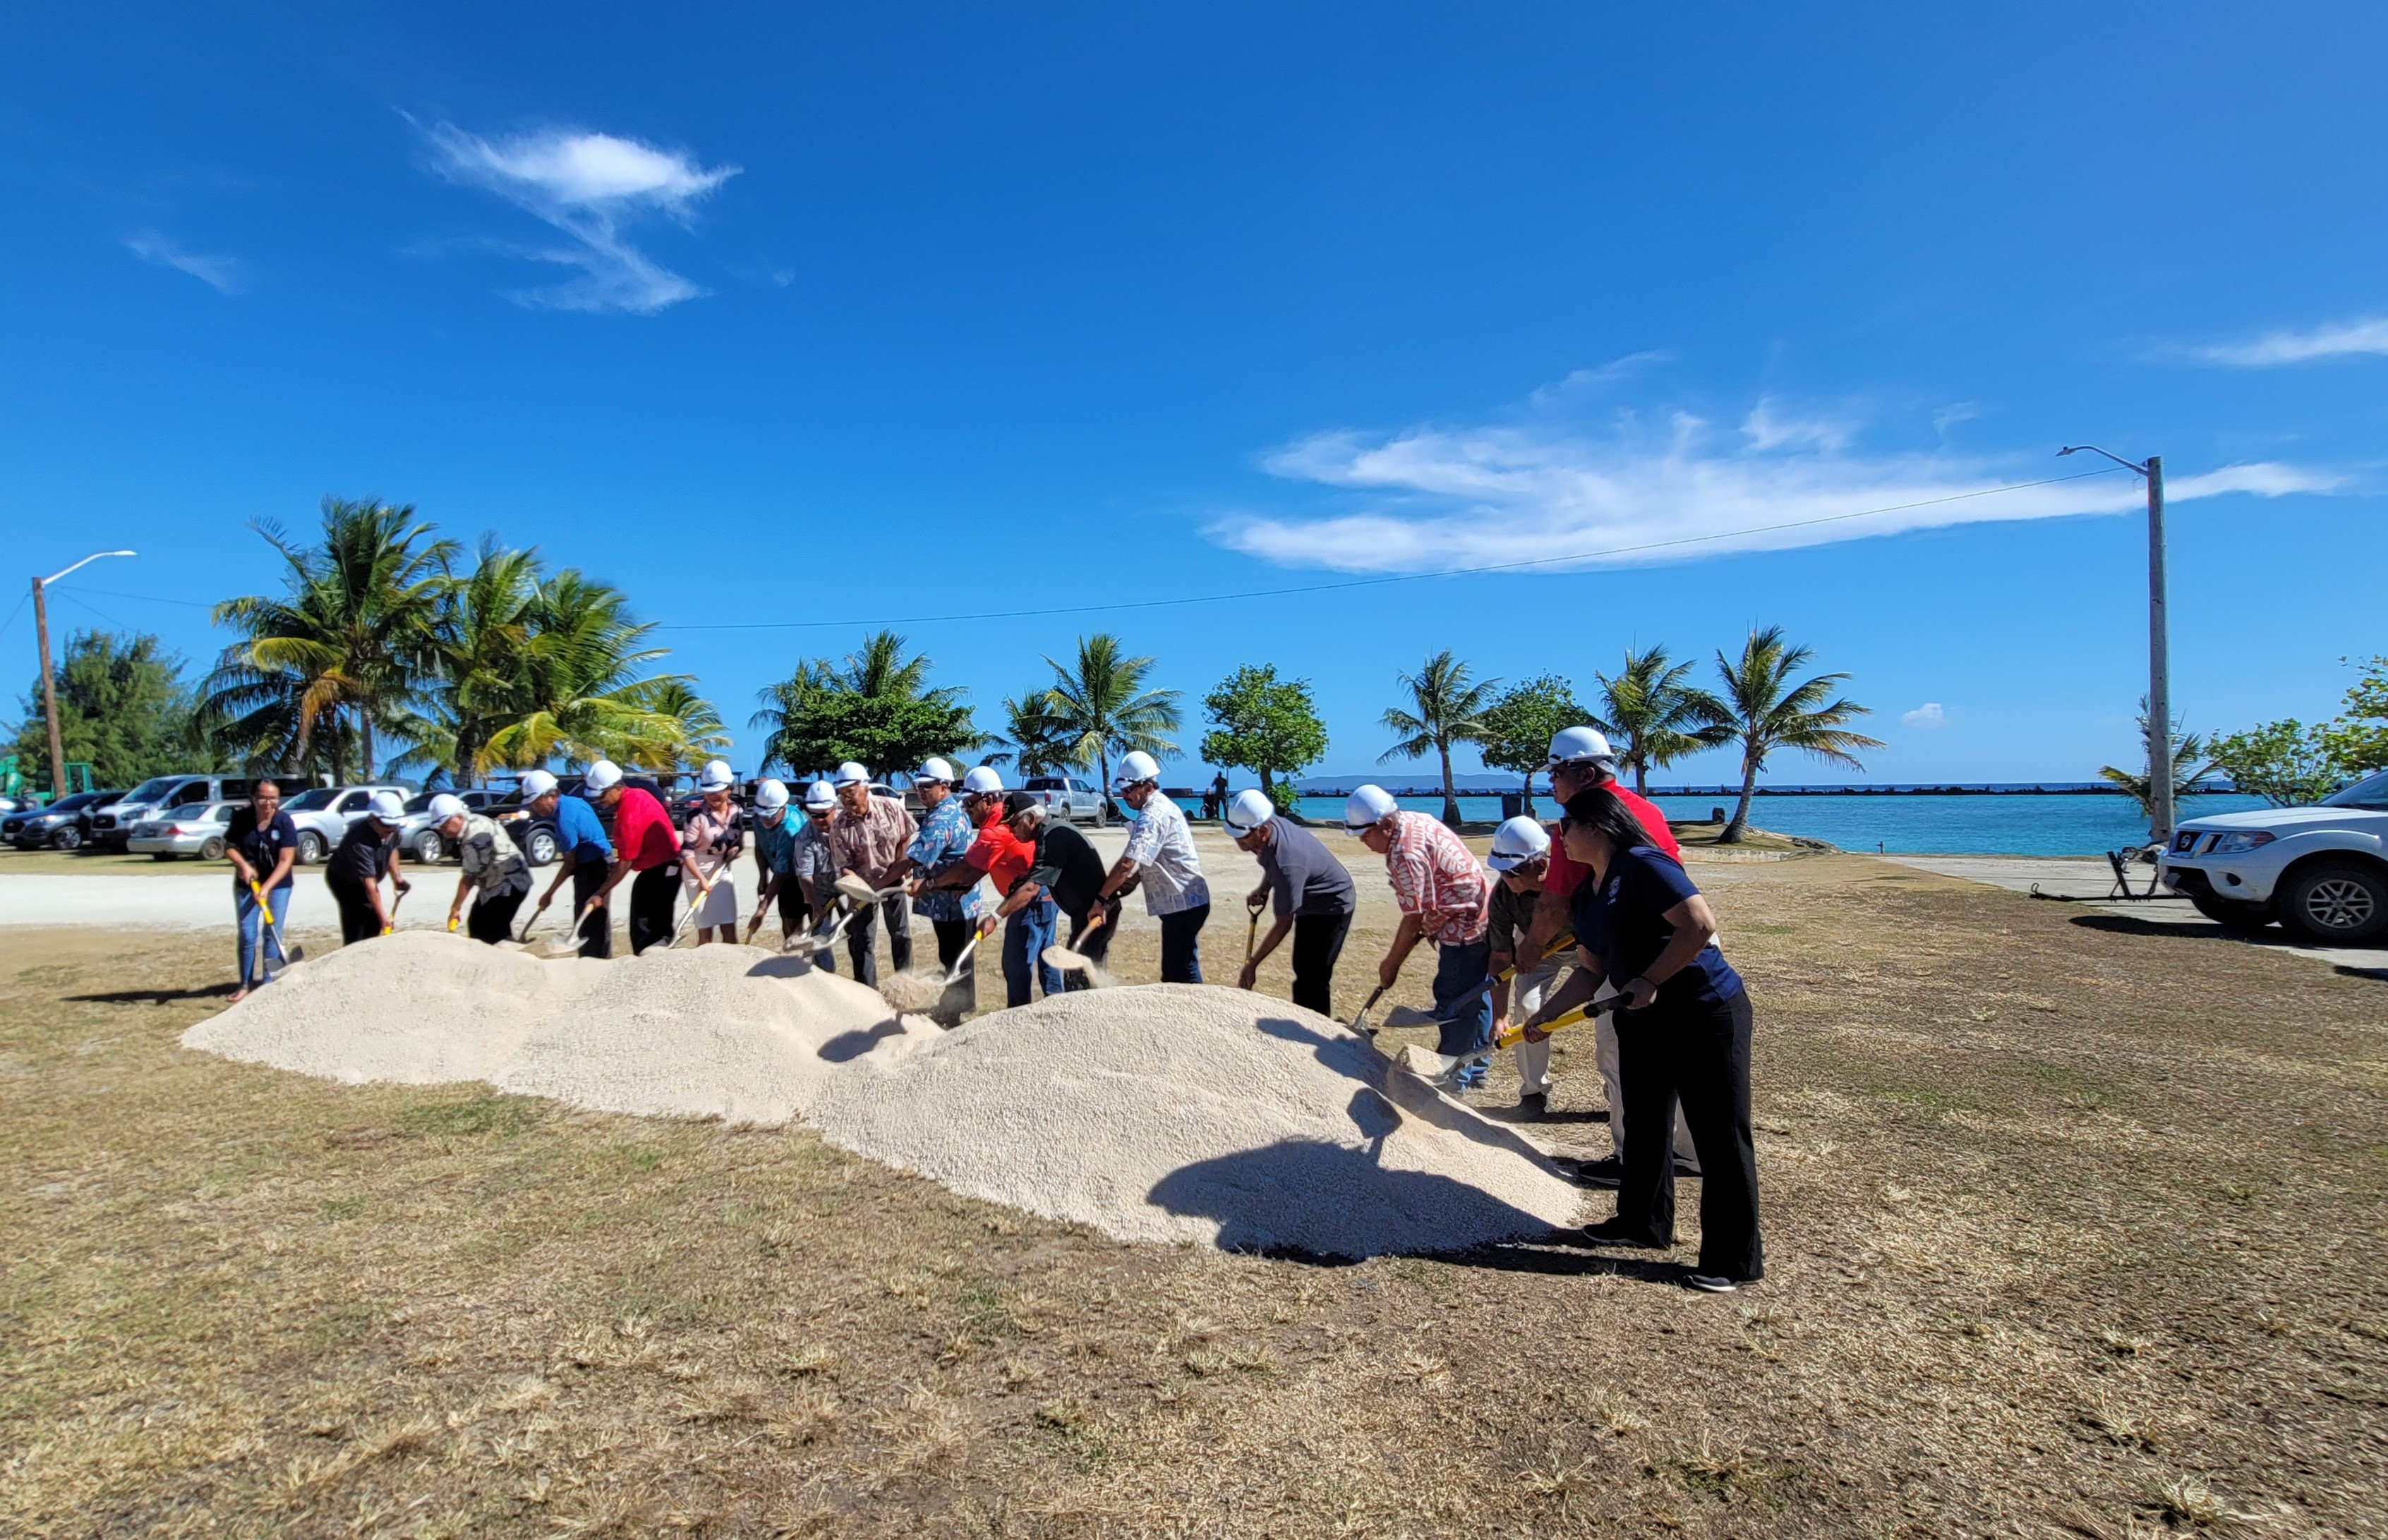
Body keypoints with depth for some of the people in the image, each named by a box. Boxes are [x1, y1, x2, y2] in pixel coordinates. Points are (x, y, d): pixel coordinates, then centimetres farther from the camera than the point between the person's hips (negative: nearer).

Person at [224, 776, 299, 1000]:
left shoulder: (284, 822, -15)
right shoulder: (241, 818, -10)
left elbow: (286, 860, -17)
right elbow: (229, 847, 1)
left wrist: (266, 887, -25)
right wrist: (243, 865, -19)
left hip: (278, 884, -1)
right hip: (247, 883, 1)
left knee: (273, 934, -3)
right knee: (247, 935, 1)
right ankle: (245, 985, 12)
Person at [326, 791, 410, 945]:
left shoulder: (391, 830, -17)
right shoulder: (360, 842, -39)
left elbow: (392, 850, 8)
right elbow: (370, 884, -40)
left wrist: (396, 877, -4)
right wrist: (383, 916, -41)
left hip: (362, 880, 7)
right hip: (343, 880, -7)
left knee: (373, 923, 6)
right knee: (355, 924, -17)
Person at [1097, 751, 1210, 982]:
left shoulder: (1153, 815, -19)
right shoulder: (1163, 806, 14)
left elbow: (1128, 864, -27)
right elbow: (1147, 862, 21)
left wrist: (1102, 898, -19)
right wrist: (1128, 882, 7)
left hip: (1183, 904, -11)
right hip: (1183, 902, 11)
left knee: (1183, 973, -6)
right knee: (1173, 972, 16)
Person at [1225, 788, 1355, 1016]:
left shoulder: (1286, 865, -40)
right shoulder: (1272, 824, -16)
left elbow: (1283, 923, -31)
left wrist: (1252, 964, -25)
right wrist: (1263, 888, -7)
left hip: (1332, 906, -9)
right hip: (1309, 903, 9)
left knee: (1313, 976, -12)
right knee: (1302, 969, 18)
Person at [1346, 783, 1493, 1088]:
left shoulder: (1405, 854, -24)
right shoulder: (1416, 821, 6)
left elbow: (1414, 919, -19)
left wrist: (1391, 964, -8)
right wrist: (1420, 933, 11)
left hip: (1464, 930, -11)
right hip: (1483, 918, 11)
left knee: (1453, 1004, -1)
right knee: (1475, 997, 20)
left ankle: (1454, 1078, 10)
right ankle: (1474, 1070, 34)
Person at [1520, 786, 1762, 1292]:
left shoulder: (1642, 864, -18)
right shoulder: (1586, 893, 10)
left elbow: (1700, 923, -28)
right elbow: (1591, 971, 13)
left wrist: (1649, 980, -24)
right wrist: (1545, 1013, 5)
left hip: (1705, 1014, -10)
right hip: (1643, 1020, 10)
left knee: (1719, 1136, 0)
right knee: (1643, 1124, 18)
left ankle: (1735, 1260, 9)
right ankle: (1643, 1222, 34)